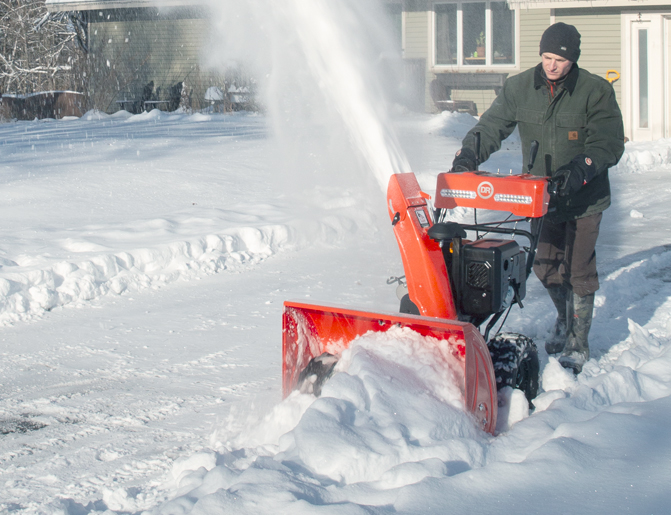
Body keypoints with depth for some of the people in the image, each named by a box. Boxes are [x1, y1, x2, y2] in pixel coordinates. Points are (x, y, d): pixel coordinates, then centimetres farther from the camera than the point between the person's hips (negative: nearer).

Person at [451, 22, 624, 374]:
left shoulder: (596, 91, -13)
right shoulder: (520, 88, -3)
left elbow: (608, 144, -16)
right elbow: (492, 126, -1)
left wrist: (579, 170, -32)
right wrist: (468, 154, -20)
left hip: (583, 197, -4)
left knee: (578, 271, 1)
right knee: (545, 266, 13)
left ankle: (578, 344, 14)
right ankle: (565, 320, 41)